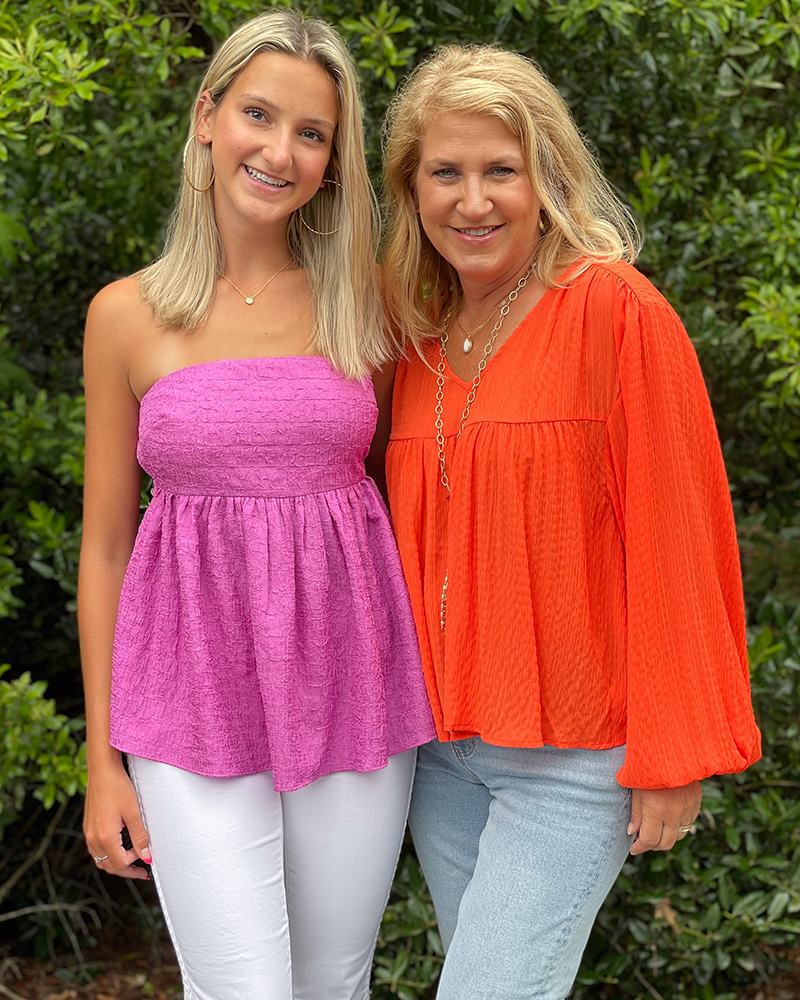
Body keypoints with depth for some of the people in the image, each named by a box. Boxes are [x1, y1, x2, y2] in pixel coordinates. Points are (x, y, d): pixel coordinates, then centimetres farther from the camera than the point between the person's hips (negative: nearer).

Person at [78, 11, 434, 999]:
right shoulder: (129, 315, -1)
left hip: (348, 682, 2)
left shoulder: (361, 298, 3)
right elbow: (104, 545, 4)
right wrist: (102, 759, 4)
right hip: (197, 699, -2)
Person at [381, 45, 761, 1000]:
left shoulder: (615, 309, -12)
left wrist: (675, 751, -14)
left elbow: (674, 537, -14)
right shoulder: (413, 332, 7)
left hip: (575, 757, -6)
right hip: (439, 743, 6)